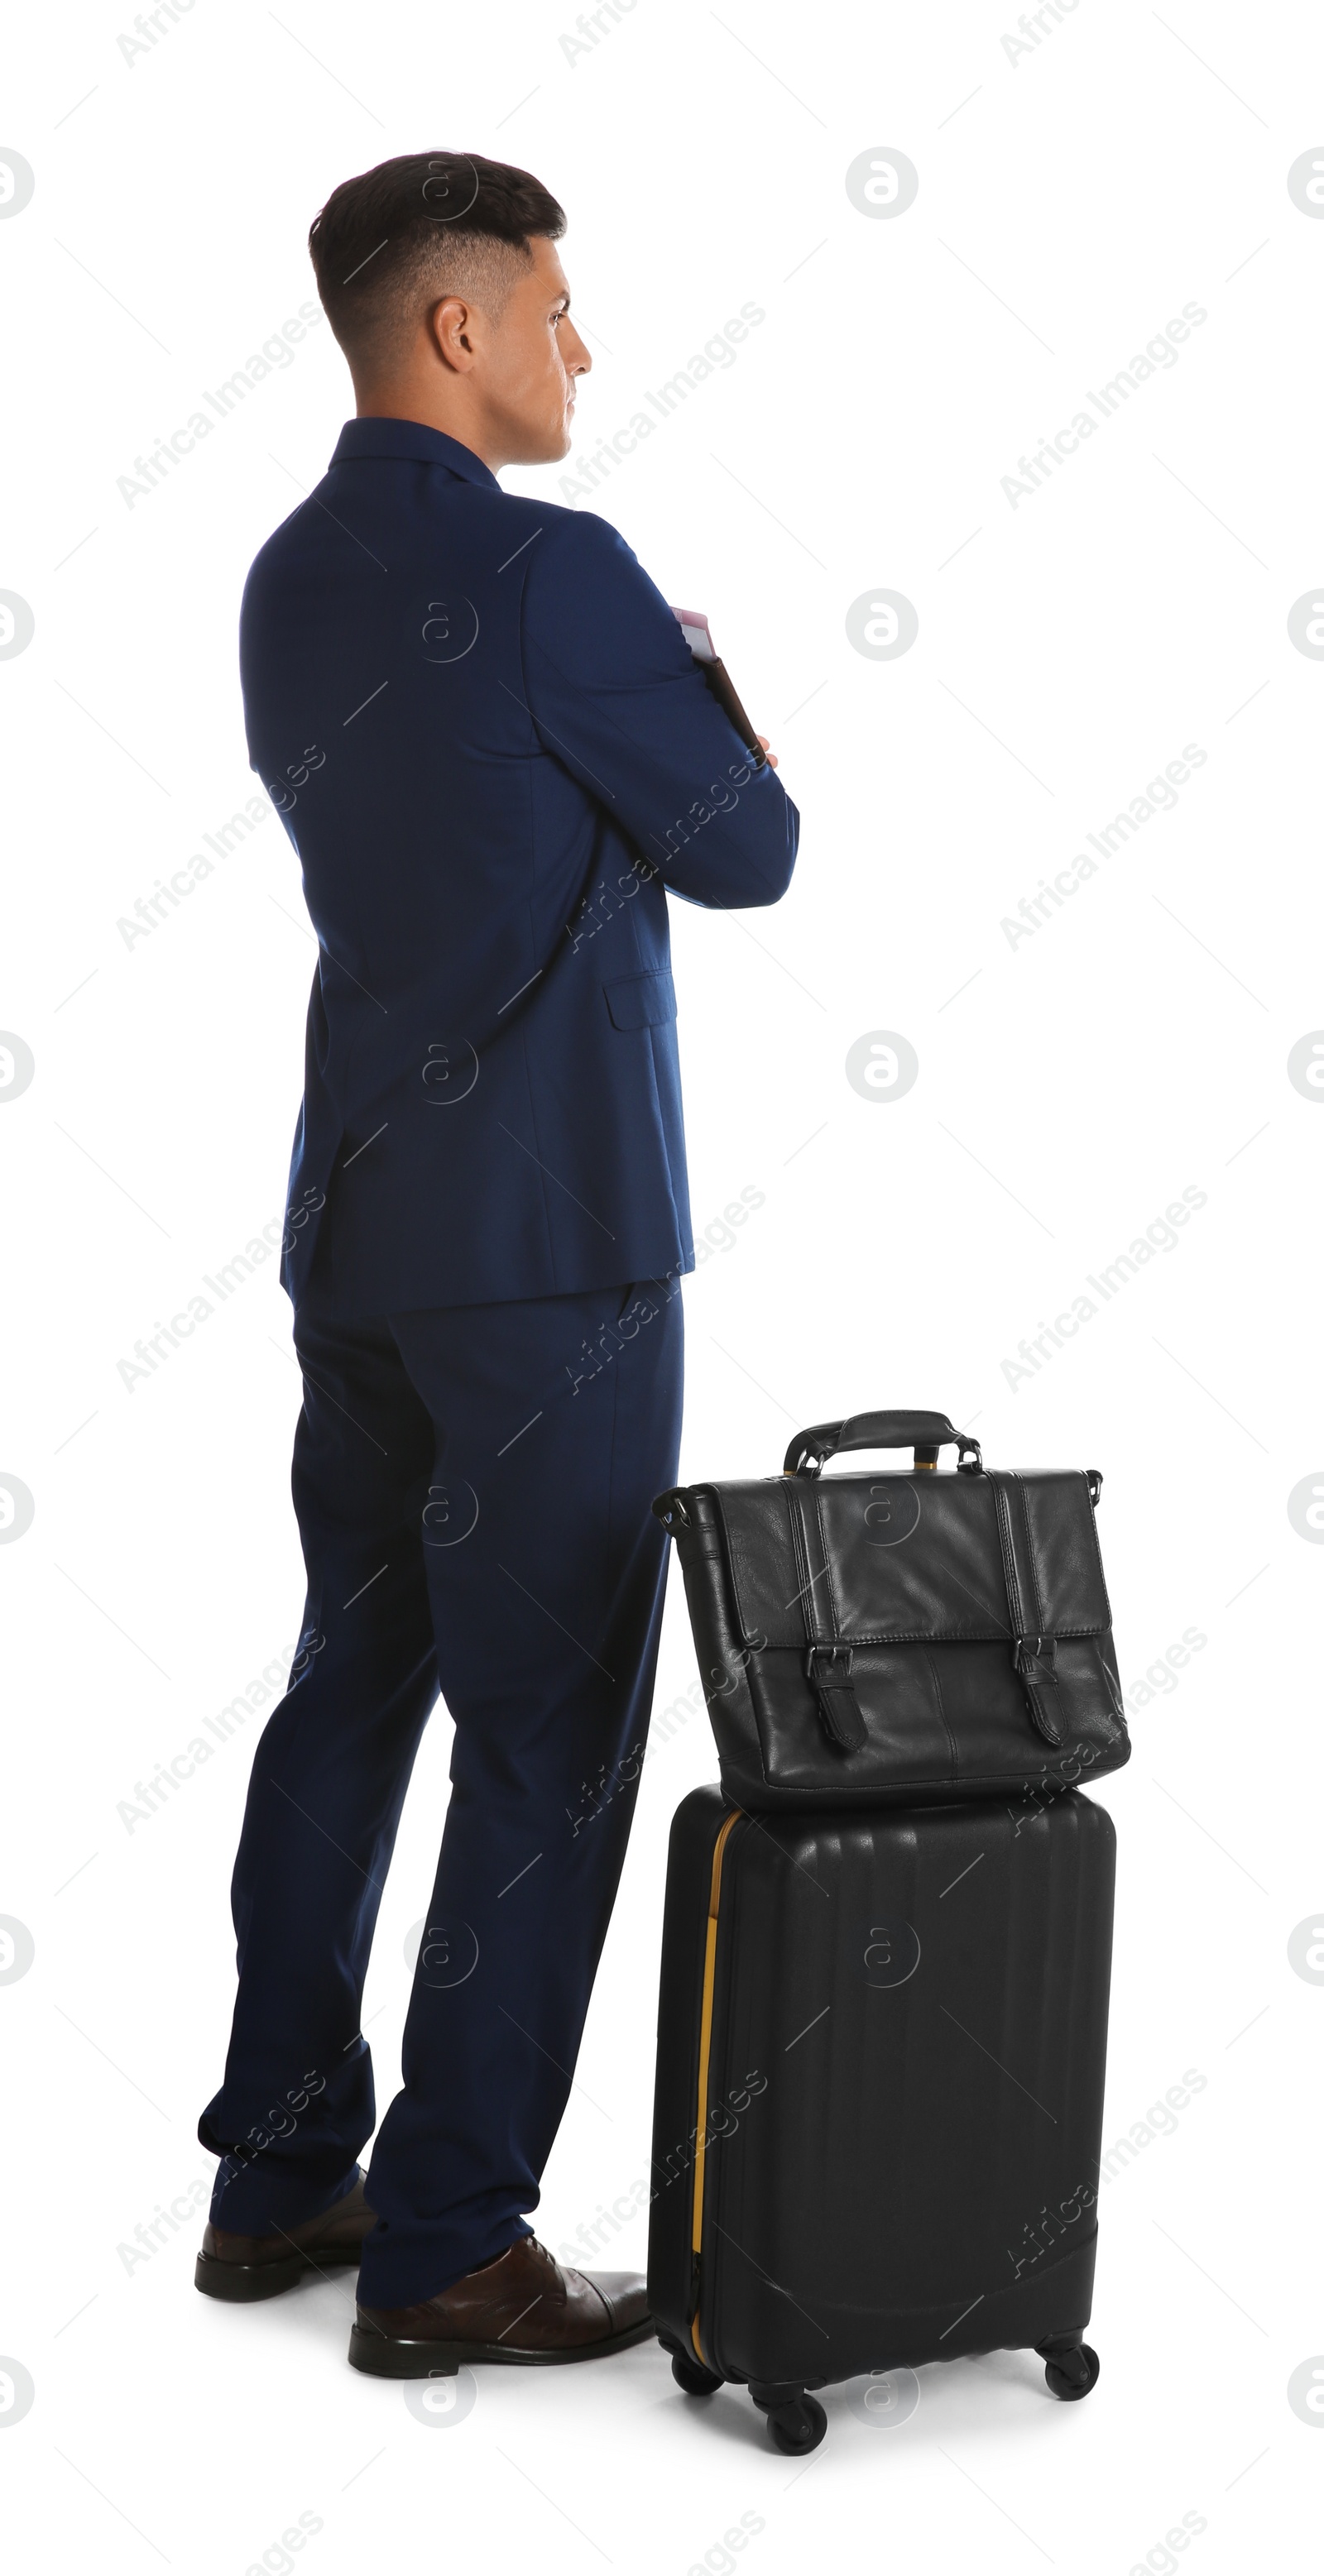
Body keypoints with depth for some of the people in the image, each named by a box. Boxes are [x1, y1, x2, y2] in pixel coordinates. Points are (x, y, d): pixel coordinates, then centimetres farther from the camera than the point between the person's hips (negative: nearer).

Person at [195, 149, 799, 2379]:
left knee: (352, 1690, 15)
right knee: (548, 1743, -1)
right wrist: (718, 734, 13)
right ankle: (445, 2255, 4)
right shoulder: (547, 572, -15)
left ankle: (279, 2178, 23)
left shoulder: (289, 583, 12)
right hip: (549, 1234, -8)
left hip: (358, 1219, 9)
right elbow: (748, 855, -6)